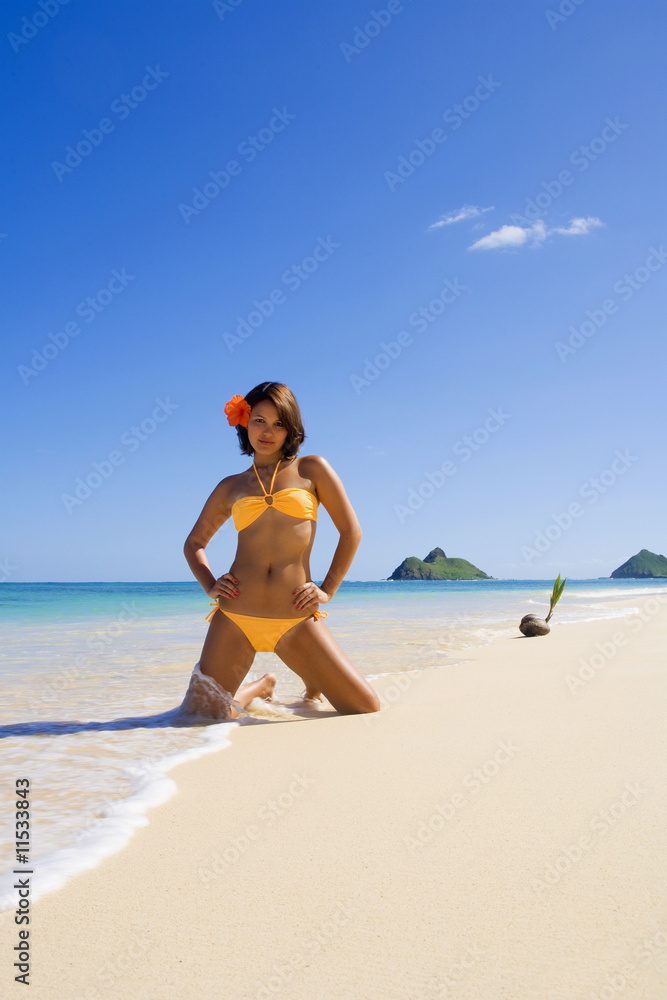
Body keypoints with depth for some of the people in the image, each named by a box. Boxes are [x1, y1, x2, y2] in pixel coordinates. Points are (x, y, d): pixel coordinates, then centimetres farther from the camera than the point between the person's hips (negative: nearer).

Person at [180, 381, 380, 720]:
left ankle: (314, 682, 29)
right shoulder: (231, 487, 12)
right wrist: (211, 586, 6)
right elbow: (194, 542, 22)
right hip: (235, 616, 2)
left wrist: (327, 590, 0)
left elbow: (351, 531, 7)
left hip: (296, 620, -1)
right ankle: (260, 687, 32)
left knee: (367, 708, -5)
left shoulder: (311, 469, 7)